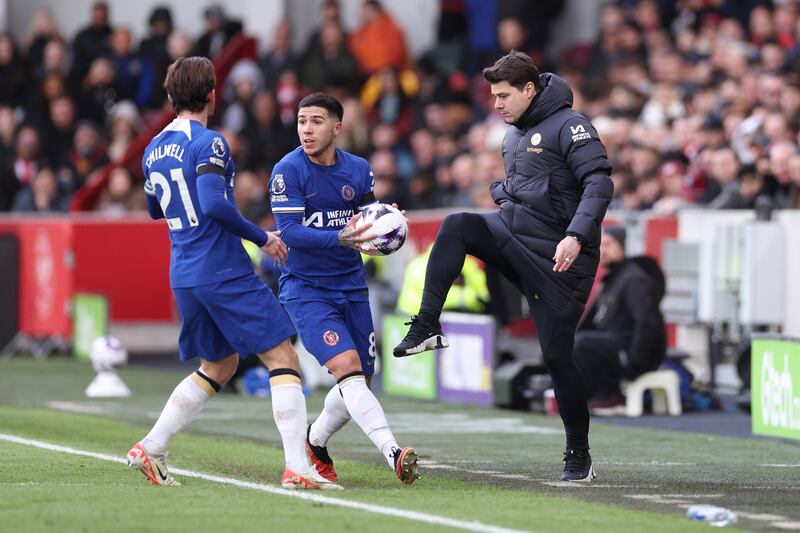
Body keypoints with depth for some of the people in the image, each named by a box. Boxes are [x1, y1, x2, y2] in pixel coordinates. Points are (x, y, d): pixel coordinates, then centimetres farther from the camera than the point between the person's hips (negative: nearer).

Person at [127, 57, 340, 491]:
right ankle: (297, 468, -16)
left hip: (183, 275, 8)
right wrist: (262, 238, -15)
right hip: (225, 274, -8)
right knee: (282, 360, -5)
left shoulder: (154, 150, 12)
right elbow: (214, 205, -25)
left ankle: (150, 449, 17)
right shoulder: (208, 143, -13)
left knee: (218, 366, 22)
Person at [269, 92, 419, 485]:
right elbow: (289, 232, -19)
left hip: (351, 287, 5)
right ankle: (393, 454, -33)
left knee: (359, 380, 8)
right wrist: (340, 238, -32)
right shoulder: (288, 171, -11)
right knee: (347, 367, -22)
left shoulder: (358, 170, 3)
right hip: (306, 289, -5)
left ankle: (315, 443, 35)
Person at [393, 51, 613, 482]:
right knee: (456, 226, -21)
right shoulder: (513, 135, 15)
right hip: (514, 235, 7)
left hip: (557, 256, -7)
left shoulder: (568, 126, -11)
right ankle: (427, 326, -23)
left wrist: (575, 236, -32)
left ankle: (579, 455, 7)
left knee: (557, 354, -5)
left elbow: (599, 184, -20)